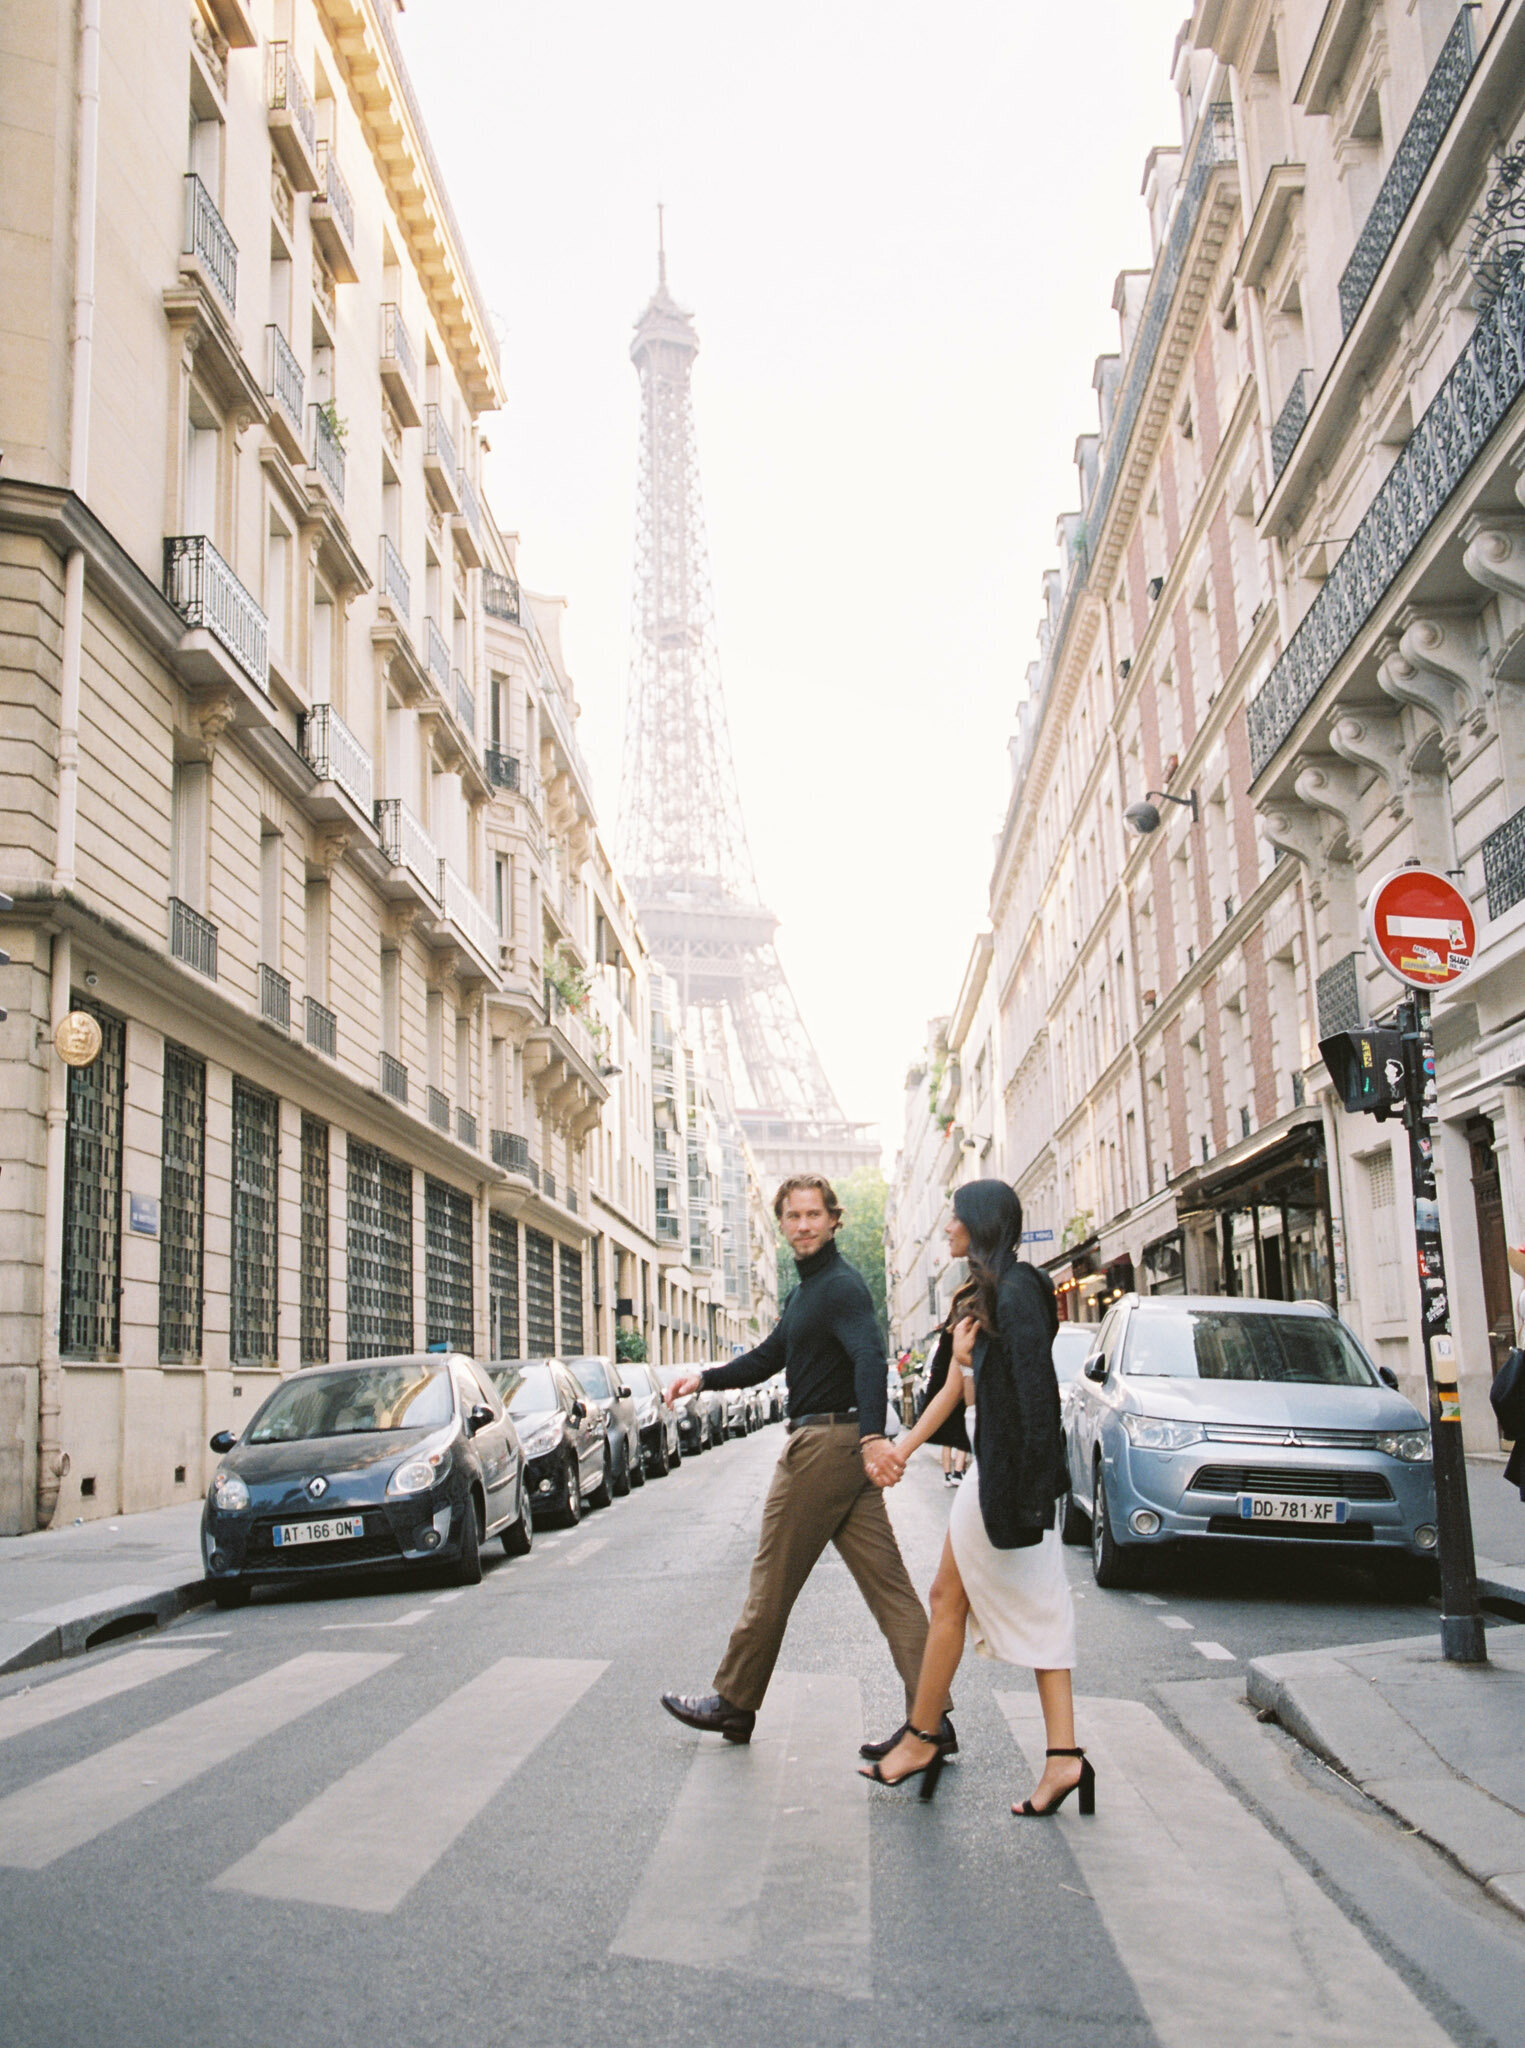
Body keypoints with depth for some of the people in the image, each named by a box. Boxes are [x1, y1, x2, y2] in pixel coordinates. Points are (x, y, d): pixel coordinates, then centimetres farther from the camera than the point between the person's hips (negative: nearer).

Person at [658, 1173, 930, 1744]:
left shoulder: (839, 1285, -13)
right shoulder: (807, 1290, 21)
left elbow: (870, 1358, -28)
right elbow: (768, 1359, 28)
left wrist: (872, 1436, -41)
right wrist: (705, 1378, 16)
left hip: (825, 1443, -10)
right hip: (845, 1450, 10)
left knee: (773, 1582, 3)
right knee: (887, 1585, 5)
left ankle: (734, 1703, 16)